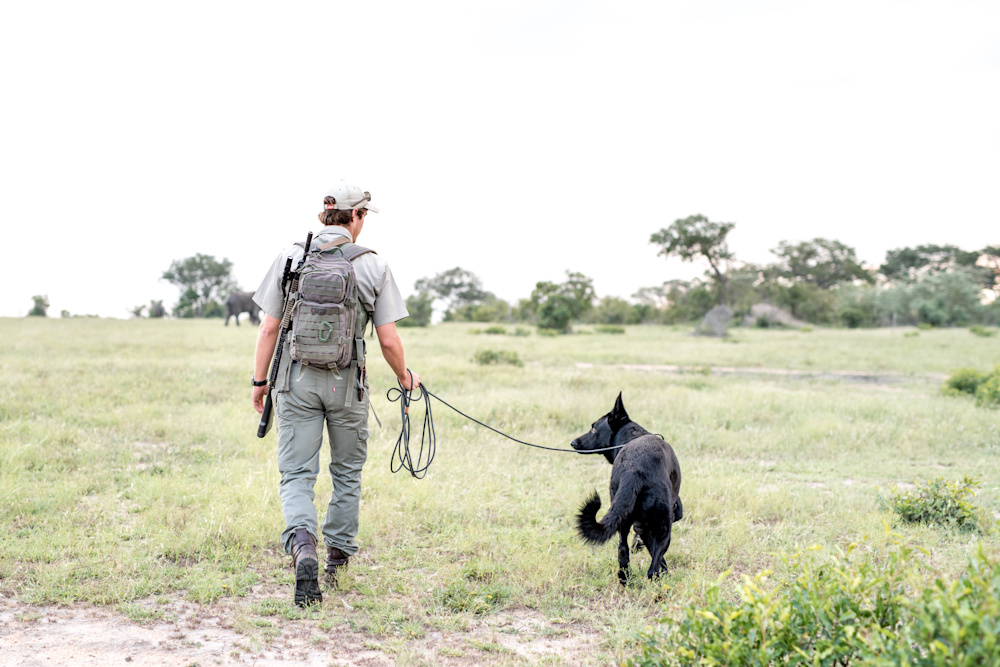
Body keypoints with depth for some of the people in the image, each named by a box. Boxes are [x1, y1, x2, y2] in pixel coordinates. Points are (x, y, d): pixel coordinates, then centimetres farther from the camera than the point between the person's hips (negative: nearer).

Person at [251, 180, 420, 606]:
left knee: (297, 475, 3)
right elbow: (389, 340, -3)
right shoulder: (373, 266, -4)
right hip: (348, 383, 0)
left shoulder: (290, 258, -1)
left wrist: (259, 381, 10)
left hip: (296, 380, 0)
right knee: (347, 473, 17)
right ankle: (338, 558, 26)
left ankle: (302, 546, -22)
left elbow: (268, 328, -1)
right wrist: (405, 378, 15)